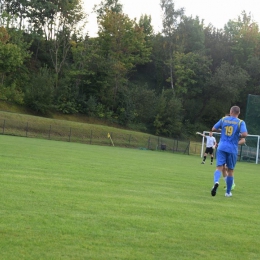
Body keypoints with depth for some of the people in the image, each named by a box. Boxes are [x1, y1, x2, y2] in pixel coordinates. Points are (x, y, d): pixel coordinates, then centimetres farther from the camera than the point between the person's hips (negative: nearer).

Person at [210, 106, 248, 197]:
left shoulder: (223, 119, 6)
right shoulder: (241, 122, -2)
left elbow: (214, 129, 11)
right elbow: (244, 134, -17)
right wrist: (238, 136, 4)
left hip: (222, 147, 1)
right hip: (232, 149, -1)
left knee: (219, 167, -5)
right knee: (230, 170, 11)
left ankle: (216, 182, -36)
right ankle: (228, 192, 19)